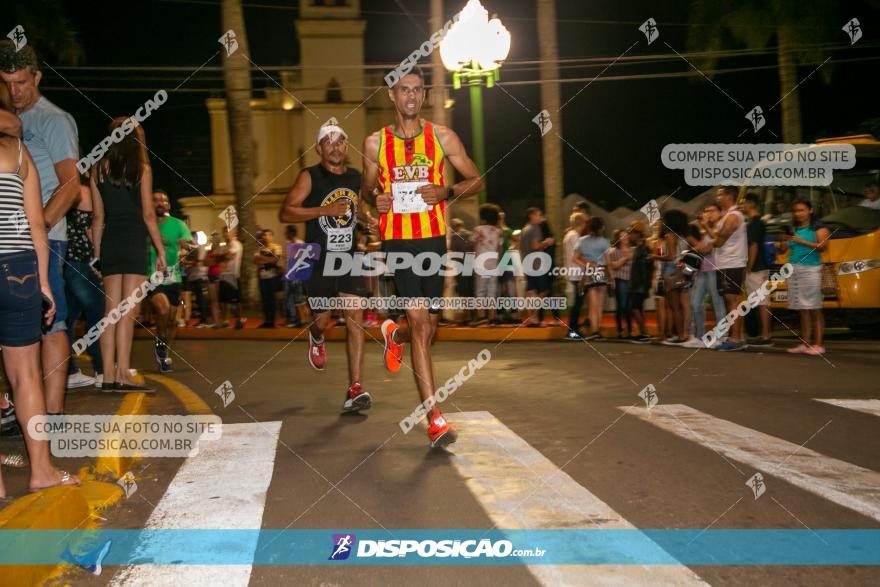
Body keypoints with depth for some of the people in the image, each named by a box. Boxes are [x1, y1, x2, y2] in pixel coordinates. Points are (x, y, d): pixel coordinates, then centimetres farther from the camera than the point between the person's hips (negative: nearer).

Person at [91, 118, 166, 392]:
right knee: (128, 310, -5)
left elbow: (98, 216, 9)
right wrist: (161, 250, 1)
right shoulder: (142, 169, -3)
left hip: (109, 243, 4)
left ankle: (108, 375, 8)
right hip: (134, 243, -4)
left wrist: (97, 254, 13)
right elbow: (148, 214, -5)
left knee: (111, 309, 7)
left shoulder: (97, 169, 8)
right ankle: (122, 375, -8)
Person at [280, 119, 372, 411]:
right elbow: (285, 213, -13)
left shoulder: (355, 177, 11)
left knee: (355, 319, -9)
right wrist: (325, 210, -22)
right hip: (319, 260, -3)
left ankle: (355, 389, -10)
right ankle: (316, 338, 49)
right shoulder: (309, 176, -5)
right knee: (322, 319, 9)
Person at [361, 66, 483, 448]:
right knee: (419, 322, -12)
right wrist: (376, 201, -6)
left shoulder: (442, 137, 5)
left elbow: (476, 180, 9)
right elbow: (366, 191, 18)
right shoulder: (375, 143, 5)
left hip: (434, 238, 2)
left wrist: (447, 192, -11)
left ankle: (394, 335, 48)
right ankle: (435, 419, -9)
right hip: (397, 240, -2)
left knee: (429, 327, 9)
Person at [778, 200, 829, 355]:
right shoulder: (792, 230, 18)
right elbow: (782, 250, 20)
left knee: (814, 310, -7)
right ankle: (805, 343, 6)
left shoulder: (818, 227, 2)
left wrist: (802, 241, -17)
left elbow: (823, 246, -12)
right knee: (803, 310, 5)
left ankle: (818, 345, -7)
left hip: (811, 269, -5)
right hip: (794, 270, 5)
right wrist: (783, 242, -1)